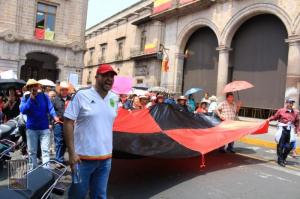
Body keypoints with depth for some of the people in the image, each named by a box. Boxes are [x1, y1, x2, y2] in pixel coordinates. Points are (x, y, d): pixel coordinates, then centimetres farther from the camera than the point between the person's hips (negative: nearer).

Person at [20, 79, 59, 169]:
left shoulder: (44, 96, 0)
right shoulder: (25, 98, 1)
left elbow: (50, 108, -8)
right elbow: (22, 110, -12)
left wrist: (54, 116, -27)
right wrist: (30, 99, -19)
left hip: (44, 128, -1)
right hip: (31, 128, 1)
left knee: (45, 150, -6)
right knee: (32, 151, 11)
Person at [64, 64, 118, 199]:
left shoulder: (114, 99, 5)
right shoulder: (81, 95, -10)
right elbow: (68, 123, -10)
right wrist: (72, 152, -14)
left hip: (106, 157, 4)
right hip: (83, 156, -4)